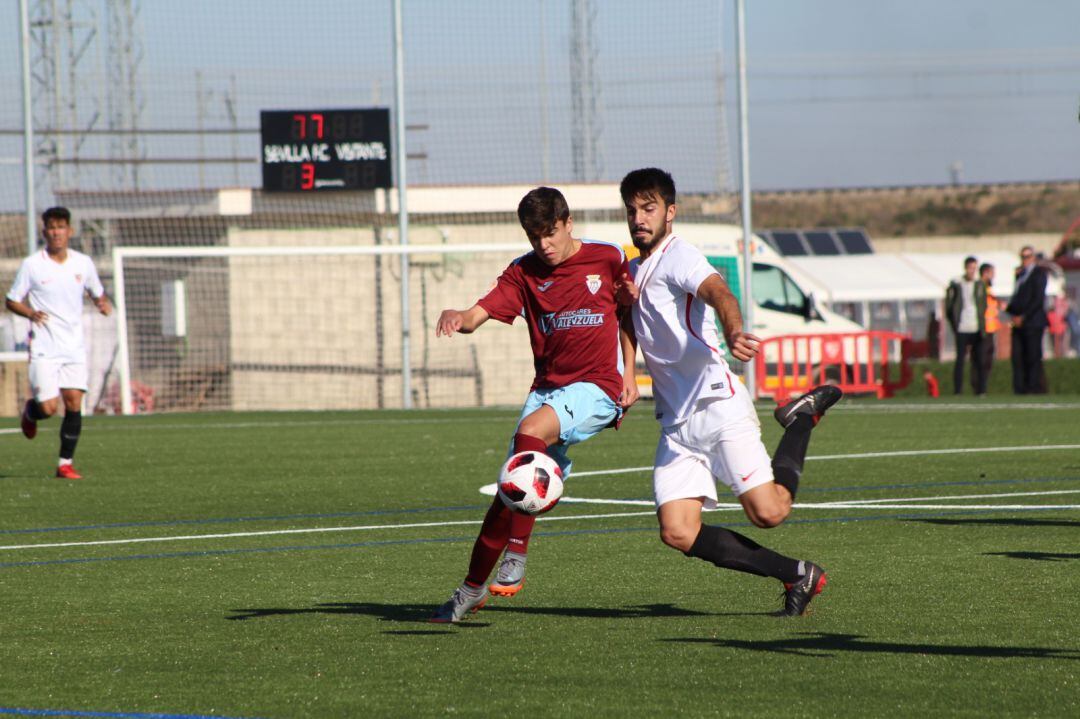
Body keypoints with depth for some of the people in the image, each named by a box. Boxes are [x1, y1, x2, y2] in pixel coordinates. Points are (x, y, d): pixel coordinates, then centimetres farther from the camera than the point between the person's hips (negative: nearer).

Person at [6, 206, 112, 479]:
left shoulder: (83, 263, 5)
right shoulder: (32, 265, -5)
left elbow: (97, 293, 20)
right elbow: (12, 300, 1)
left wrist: (104, 303, -4)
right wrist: (31, 313, -18)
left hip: (74, 347, 3)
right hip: (43, 348, -3)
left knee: (74, 403, -7)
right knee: (49, 408, -10)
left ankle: (65, 464, 3)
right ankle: (30, 412, 28)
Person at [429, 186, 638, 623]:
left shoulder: (608, 260, 0)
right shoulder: (524, 273, 4)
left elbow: (627, 313, 15)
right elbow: (478, 314, -8)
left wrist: (629, 373, 7)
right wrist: (457, 317, -32)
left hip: (597, 389, -4)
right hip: (548, 386, 4)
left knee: (532, 428, -32)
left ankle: (516, 559, -28)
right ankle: (473, 588, 10)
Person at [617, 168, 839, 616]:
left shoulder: (678, 257, -8)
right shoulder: (633, 271, 19)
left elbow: (717, 292, -29)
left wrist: (733, 333, -50)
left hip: (717, 406, -7)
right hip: (675, 423, 7)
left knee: (767, 512, -16)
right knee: (678, 533, -11)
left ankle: (803, 418, 13)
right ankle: (798, 576, 2)